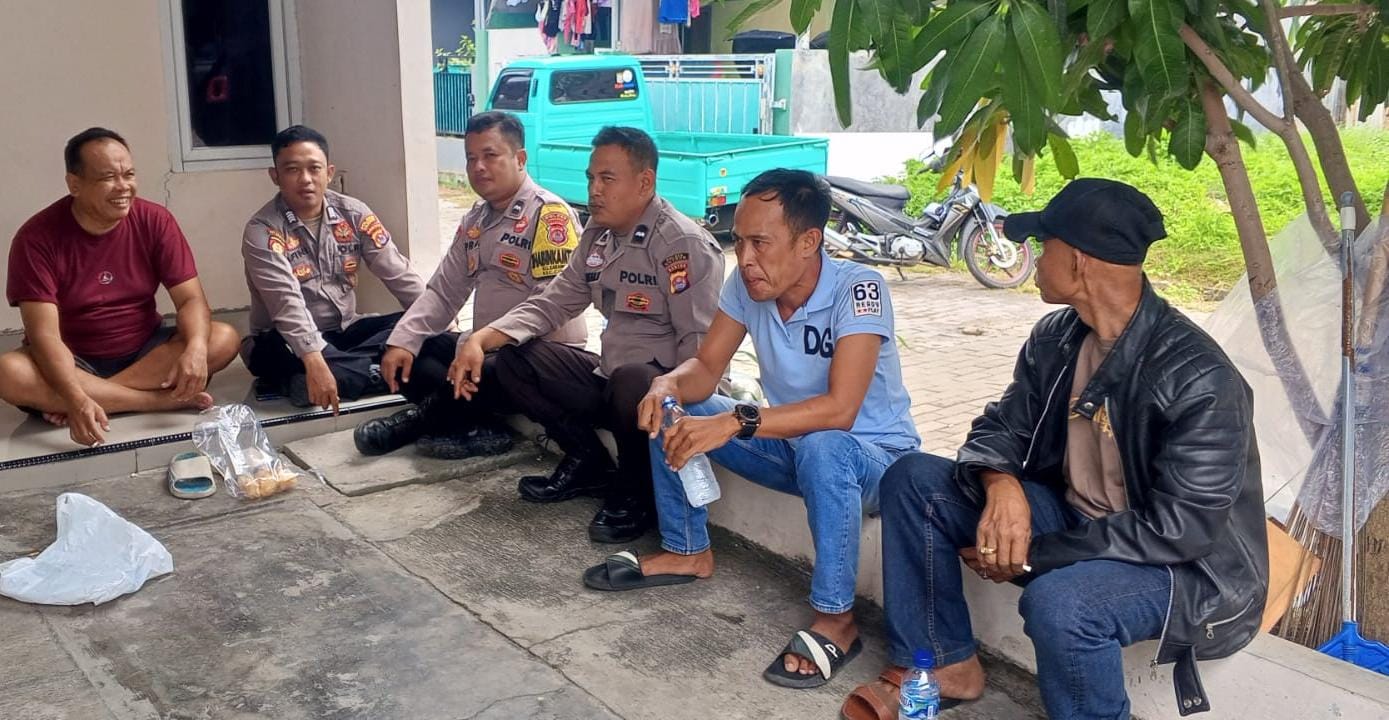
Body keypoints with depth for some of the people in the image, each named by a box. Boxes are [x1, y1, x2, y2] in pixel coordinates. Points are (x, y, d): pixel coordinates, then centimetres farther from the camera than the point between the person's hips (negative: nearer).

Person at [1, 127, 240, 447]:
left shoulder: (154, 220, -9)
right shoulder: (37, 237, -17)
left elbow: (191, 298, -12)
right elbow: (44, 333, -23)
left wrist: (196, 349, -35)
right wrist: (77, 398, -41)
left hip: (145, 353, 2)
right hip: (73, 363, -2)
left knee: (223, 339, -22)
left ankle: (98, 396, -23)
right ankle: (165, 399, -30)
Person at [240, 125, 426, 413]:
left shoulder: (353, 213, -1)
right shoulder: (262, 231, -16)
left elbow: (397, 273, -5)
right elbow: (287, 303, -30)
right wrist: (314, 360, -44)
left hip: (345, 331, 4)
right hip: (289, 341, -4)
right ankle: (382, 370, -25)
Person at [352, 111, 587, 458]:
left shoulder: (549, 214, -14)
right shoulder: (474, 221, 13)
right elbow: (443, 292, 12)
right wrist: (402, 341, -4)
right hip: (488, 349, 9)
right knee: (404, 356, -3)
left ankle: (424, 419, -3)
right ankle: (476, 427, -20)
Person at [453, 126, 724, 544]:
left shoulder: (685, 245, -16)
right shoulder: (598, 235, 8)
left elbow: (701, 345, -21)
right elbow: (553, 304, 9)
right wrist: (480, 340, -6)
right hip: (608, 376, 8)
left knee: (630, 383, -40)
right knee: (512, 359, -2)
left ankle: (636, 493, -10)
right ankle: (589, 464, 8)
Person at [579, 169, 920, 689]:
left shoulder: (858, 289, -28)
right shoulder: (747, 284, -9)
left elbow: (839, 409, -38)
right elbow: (706, 367, -4)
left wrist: (736, 423, -44)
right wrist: (669, 385, -27)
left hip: (872, 456, -6)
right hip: (789, 445, 7)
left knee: (822, 448, -41)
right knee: (669, 412, -4)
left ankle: (836, 620, -23)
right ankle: (688, 552, 12)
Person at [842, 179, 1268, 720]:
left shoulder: (1198, 379, -26)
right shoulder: (1056, 339, -3)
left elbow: (1180, 528, -27)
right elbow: (1001, 428, 4)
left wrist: (1032, 556, -25)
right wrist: (1002, 486, -22)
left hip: (1187, 564, -7)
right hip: (1074, 516, 8)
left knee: (1057, 601, -40)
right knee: (913, 480, -2)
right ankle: (942, 664, 8)